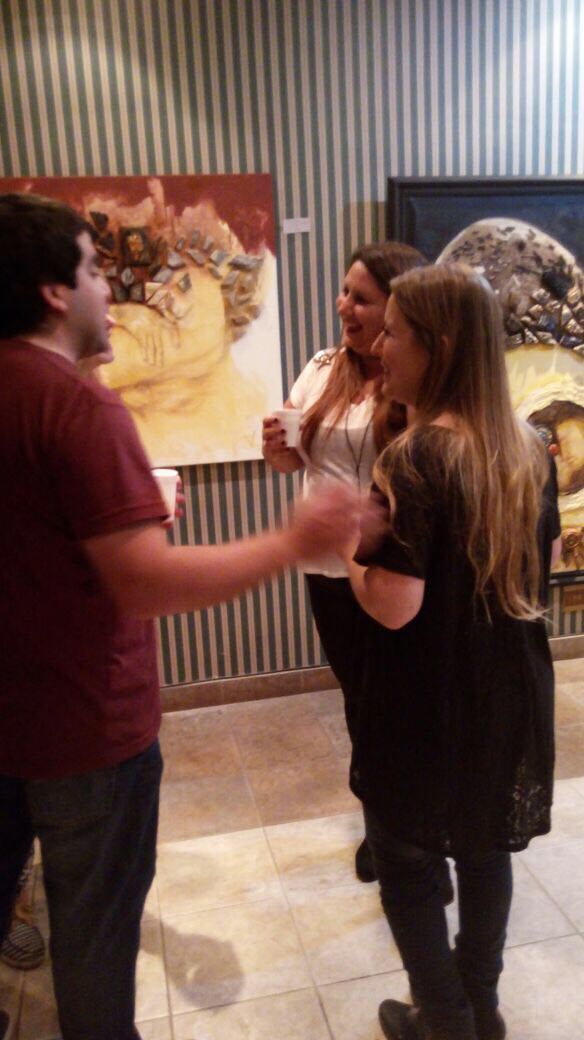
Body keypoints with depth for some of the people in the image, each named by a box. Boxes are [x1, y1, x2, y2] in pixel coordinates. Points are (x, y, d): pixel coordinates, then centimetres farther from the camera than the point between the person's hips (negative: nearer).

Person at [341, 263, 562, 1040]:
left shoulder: (416, 457, -23)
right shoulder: (529, 448, -1)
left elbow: (394, 606, -27)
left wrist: (348, 547, -10)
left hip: (430, 701, -7)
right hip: (509, 687, 7)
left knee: (406, 864, 15)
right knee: (484, 848, 23)